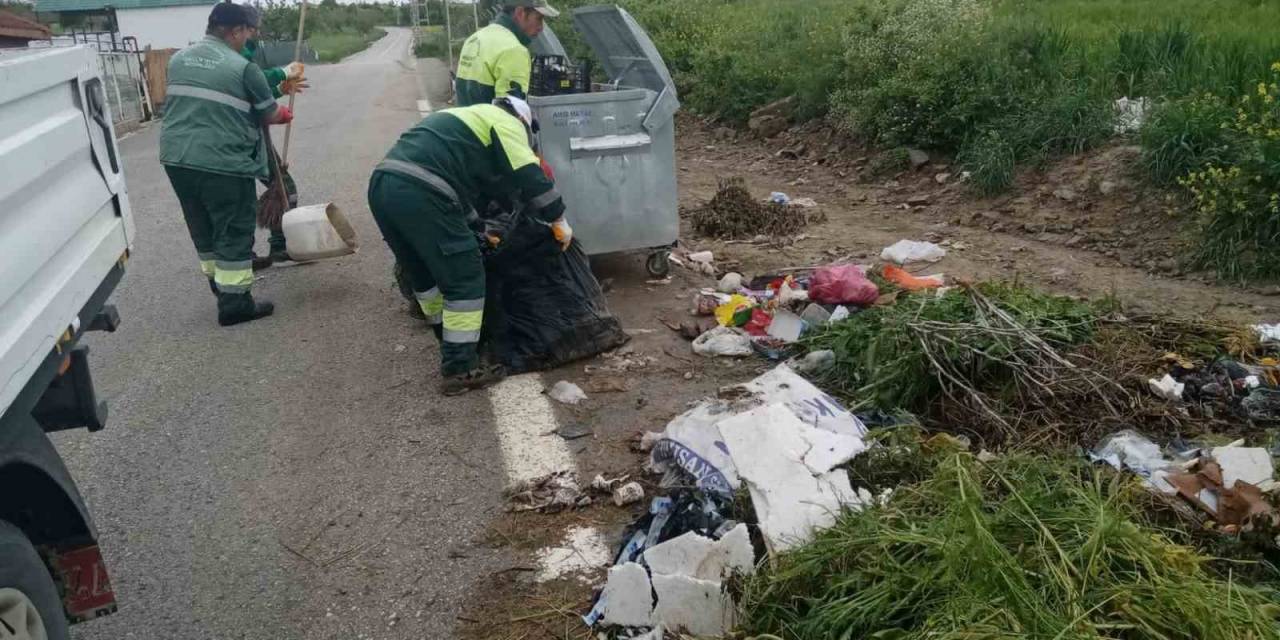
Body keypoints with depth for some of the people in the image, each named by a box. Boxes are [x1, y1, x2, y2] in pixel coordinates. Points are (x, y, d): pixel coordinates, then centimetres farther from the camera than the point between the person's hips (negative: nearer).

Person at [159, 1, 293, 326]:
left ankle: (216, 279, 37)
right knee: (234, 232, 2)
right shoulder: (243, 67, -8)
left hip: (176, 158, 7)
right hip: (222, 164, -7)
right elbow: (269, 115, 1)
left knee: (202, 227, 21)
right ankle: (234, 301, 5)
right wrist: (285, 114, 25)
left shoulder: (178, 59, 13)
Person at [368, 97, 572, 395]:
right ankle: (460, 370, 5)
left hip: (382, 185, 9)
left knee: (426, 274, 24)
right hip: (419, 194, -9)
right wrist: (558, 221, 16)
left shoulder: (466, 118, 37)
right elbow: (530, 178, 3)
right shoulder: (505, 123, 11)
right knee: (465, 279, 2)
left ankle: (451, 344, 39)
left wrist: (478, 231, 48)